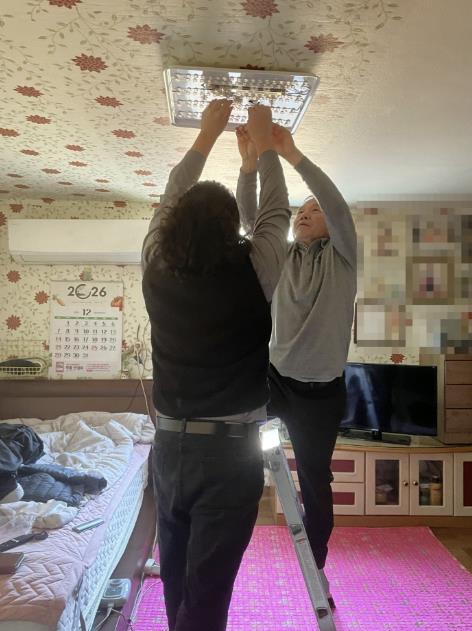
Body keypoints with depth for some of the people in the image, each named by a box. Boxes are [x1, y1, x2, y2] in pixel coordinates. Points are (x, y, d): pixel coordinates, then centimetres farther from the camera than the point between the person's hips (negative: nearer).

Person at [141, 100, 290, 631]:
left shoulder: (157, 271, -5)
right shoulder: (252, 276, -14)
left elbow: (171, 199, 10)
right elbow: (274, 212, 3)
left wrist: (208, 132, 19)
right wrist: (263, 140, 15)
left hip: (168, 445, 5)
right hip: (230, 450, -4)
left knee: (175, 576, 21)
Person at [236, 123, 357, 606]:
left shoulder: (341, 257, -2)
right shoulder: (281, 256, 6)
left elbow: (338, 205, -19)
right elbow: (249, 217, -6)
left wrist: (291, 154, -25)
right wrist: (250, 160, -20)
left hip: (321, 391, -2)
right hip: (274, 377, 3)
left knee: (315, 482, 11)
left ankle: (315, 567, 33)